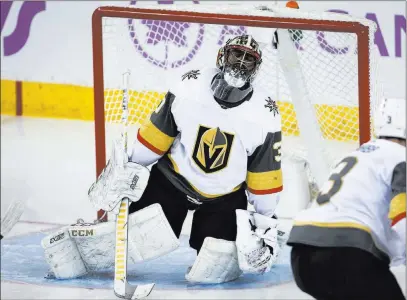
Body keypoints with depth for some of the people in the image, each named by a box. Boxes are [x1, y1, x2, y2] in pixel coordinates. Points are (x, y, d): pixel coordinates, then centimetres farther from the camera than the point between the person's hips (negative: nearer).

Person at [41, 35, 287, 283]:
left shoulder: (265, 115, -16)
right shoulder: (188, 88, -18)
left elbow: (266, 172, -6)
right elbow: (157, 131, -5)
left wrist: (266, 219, -2)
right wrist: (127, 168, 2)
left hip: (224, 197, 1)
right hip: (173, 178, 0)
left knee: (212, 271, -10)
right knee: (143, 235, -15)